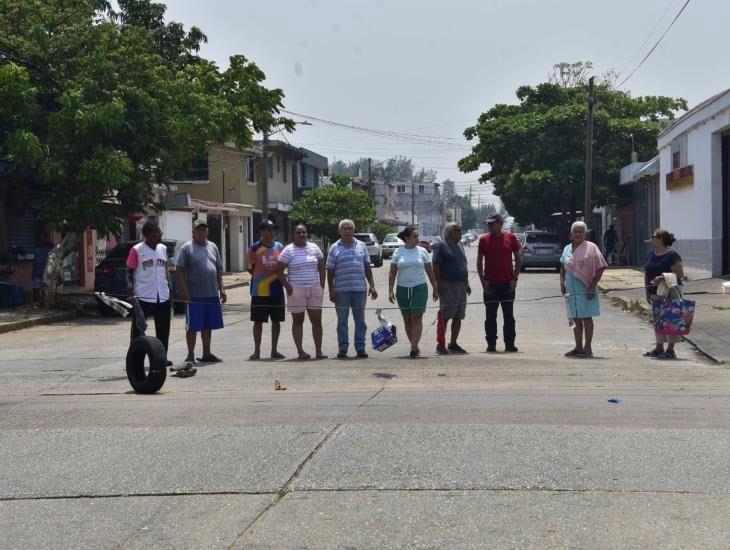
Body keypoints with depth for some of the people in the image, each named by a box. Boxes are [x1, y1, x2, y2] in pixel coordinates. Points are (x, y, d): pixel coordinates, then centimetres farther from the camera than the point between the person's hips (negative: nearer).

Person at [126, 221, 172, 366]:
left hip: (163, 297, 6)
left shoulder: (163, 248, 10)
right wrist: (130, 285, -18)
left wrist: (170, 290, 13)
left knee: (163, 330, 11)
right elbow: (129, 271, -4)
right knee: (138, 329, 1)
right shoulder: (137, 250, -8)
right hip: (143, 297, -6)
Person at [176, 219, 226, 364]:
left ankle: (206, 354, 20)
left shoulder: (213, 247, 14)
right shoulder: (187, 248, -3)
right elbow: (180, 271, -7)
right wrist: (184, 290, -15)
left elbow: (219, 270, 18)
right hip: (194, 296, -5)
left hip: (212, 294, 6)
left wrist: (221, 289, 11)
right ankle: (190, 355, 6)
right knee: (192, 327, -1)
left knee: (207, 327, 12)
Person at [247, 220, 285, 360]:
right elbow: (251, 268, 1)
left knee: (276, 321, 7)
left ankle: (274, 350, 18)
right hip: (259, 291, -3)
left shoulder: (279, 247, 5)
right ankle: (257, 351, 12)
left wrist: (281, 277, 0)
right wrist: (260, 277, -5)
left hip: (276, 290, 3)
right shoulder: (255, 248, -4)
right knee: (258, 321, 3)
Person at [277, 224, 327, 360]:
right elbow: (279, 271, -4)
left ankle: (319, 351, 8)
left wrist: (322, 285, 4)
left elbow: (321, 268, 13)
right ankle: (300, 350, 9)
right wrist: (288, 287, -10)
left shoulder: (314, 247, 8)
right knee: (298, 321, 4)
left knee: (317, 320, 3)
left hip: (315, 289, 3)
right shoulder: (288, 250, -3)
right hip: (296, 290, -3)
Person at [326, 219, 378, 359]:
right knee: (342, 321, 3)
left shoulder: (361, 246, 10)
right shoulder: (335, 248, 4)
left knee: (360, 320, 5)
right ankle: (342, 349, 9)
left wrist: (372, 286, 4)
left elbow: (367, 268, 12)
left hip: (360, 289, 2)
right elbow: (330, 271, 2)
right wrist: (331, 291, -5)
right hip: (341, 290, -2)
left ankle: (360, 348, 11)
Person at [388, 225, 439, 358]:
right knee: (407, 320, 5)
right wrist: (390, 290, -2)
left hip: (419, 288, -1)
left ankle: (414, 348, -14)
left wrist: (435, 288, 9)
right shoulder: (398, 252, 5)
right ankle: (415, 346, 17)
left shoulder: (422, 251, 5)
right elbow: (392, 273, 5)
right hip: (403, 289, 1)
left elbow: (430, 271, 10)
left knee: (417, 318, -11)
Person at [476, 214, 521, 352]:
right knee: (490, 316, 4)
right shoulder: (484, 239, 2)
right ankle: (491, 344, 10)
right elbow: (479, 261, 5)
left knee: (509, 316, 5)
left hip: (507, 283, 0)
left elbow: (518, 259, 5)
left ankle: (510, 343, 12)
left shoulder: (510, 238, 1)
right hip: (490, 284, 0)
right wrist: (483, 280, -5)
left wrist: (514, 278, -3)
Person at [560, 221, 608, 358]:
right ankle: (578, 347, 20)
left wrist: (592, 286, -14)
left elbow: (600, 268, -9)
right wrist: (562, 283, 5)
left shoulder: (591, 247, -6)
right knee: (576, 319, 12)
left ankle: (588, 348, 5)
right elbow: (563, 268, 20)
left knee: (586, 318, -1)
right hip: (571, 289, 6)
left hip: (585, 289, -6)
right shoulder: (567, 248, 11)